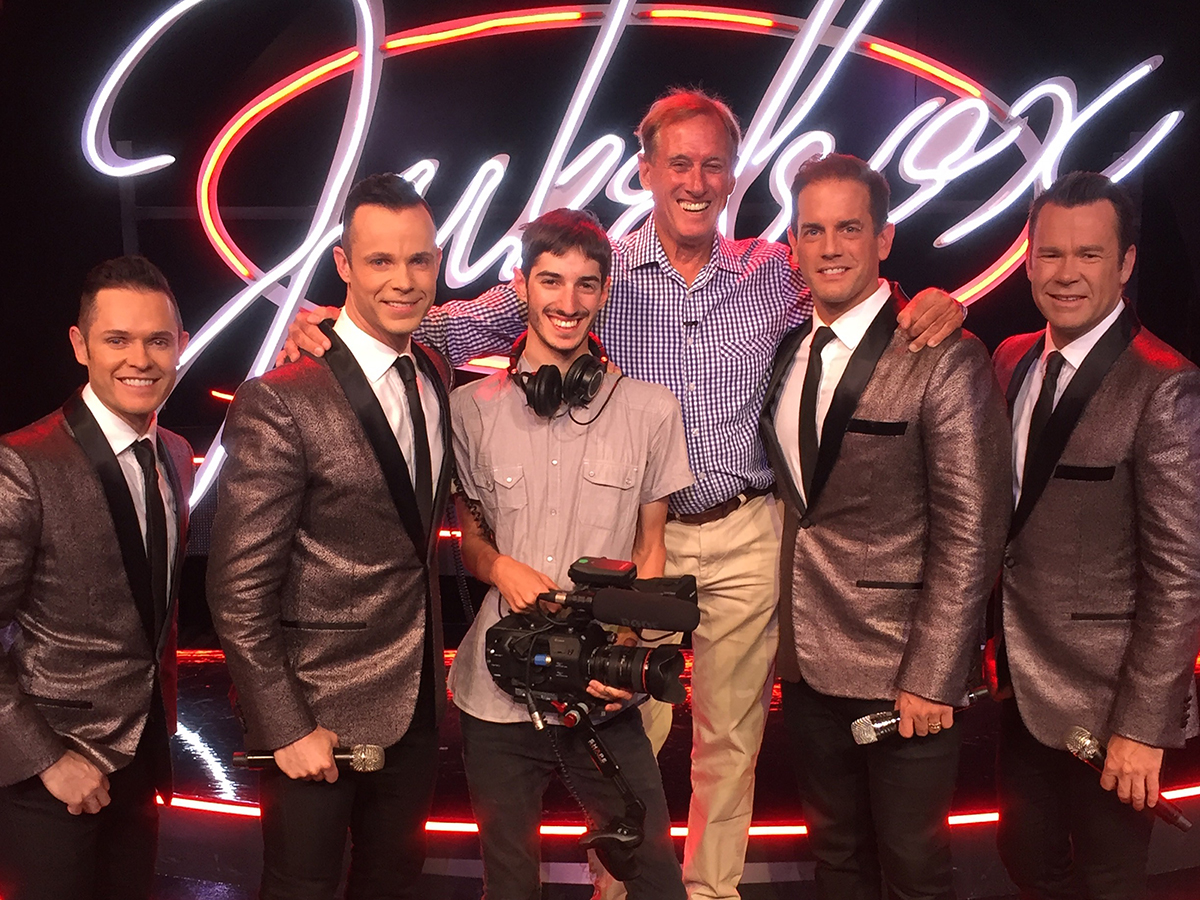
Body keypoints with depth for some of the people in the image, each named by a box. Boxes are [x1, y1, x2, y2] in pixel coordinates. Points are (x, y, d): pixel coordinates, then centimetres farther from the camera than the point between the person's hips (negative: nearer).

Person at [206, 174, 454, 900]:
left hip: (417, 702, 6)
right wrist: (287, 726, -16)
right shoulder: (281, 401, -18)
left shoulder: (438, 375, 3)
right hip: (320, 713, -6)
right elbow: (239, 588, -17)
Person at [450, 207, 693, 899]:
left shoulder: (651, 410, 0)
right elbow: (469, 536, 12)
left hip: (605, 692, -1)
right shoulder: (471, 408, 1)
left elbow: (650, 547, 5)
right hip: (497, 688, 1)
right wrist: (500, 566, -11)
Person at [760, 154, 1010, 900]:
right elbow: (798, 499, 9)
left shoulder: (945, 361, -14)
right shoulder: (787, 349, 6)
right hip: (808, 662, 6)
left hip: (901, 671, -6)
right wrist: (786, 633, 4)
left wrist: (931, 676, -17)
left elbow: (970, 533, -15)